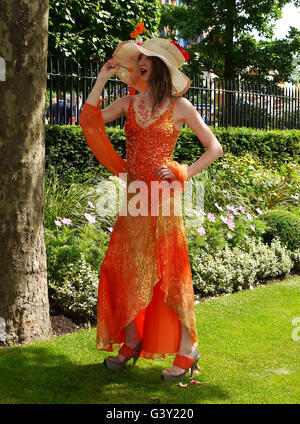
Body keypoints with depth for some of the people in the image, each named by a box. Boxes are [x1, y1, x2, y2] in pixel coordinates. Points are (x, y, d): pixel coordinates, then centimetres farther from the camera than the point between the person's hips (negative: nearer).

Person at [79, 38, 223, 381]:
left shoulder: (179, 107, -2)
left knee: (168, 272, -4)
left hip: (162, 198, -5)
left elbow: (214, 148, 0)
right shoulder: (129, 103, 10)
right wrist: (102, 79, 0)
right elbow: (89, 122, 0)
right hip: (133, 196, 5)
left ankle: (186, 351, 6)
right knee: (124, 269, 6)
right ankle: (132, 341, 21)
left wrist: (183, 173, -8)